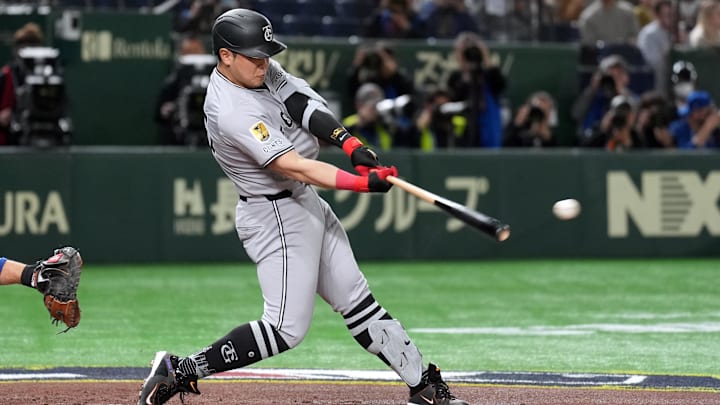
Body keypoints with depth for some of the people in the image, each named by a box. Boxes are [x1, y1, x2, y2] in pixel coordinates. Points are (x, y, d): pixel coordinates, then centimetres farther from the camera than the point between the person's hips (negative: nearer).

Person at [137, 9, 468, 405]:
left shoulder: (260, 70, 0)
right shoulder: (232, 113, -27)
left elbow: (304, 105, -5)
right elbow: (294, 167, -31)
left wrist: (350, 143, -22)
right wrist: (362, 183, -35)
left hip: (305, 203, 10)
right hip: (275, 217, -10)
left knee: (355, 299, 12)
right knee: (287, 328, -10)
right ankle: (180, 371, -5)